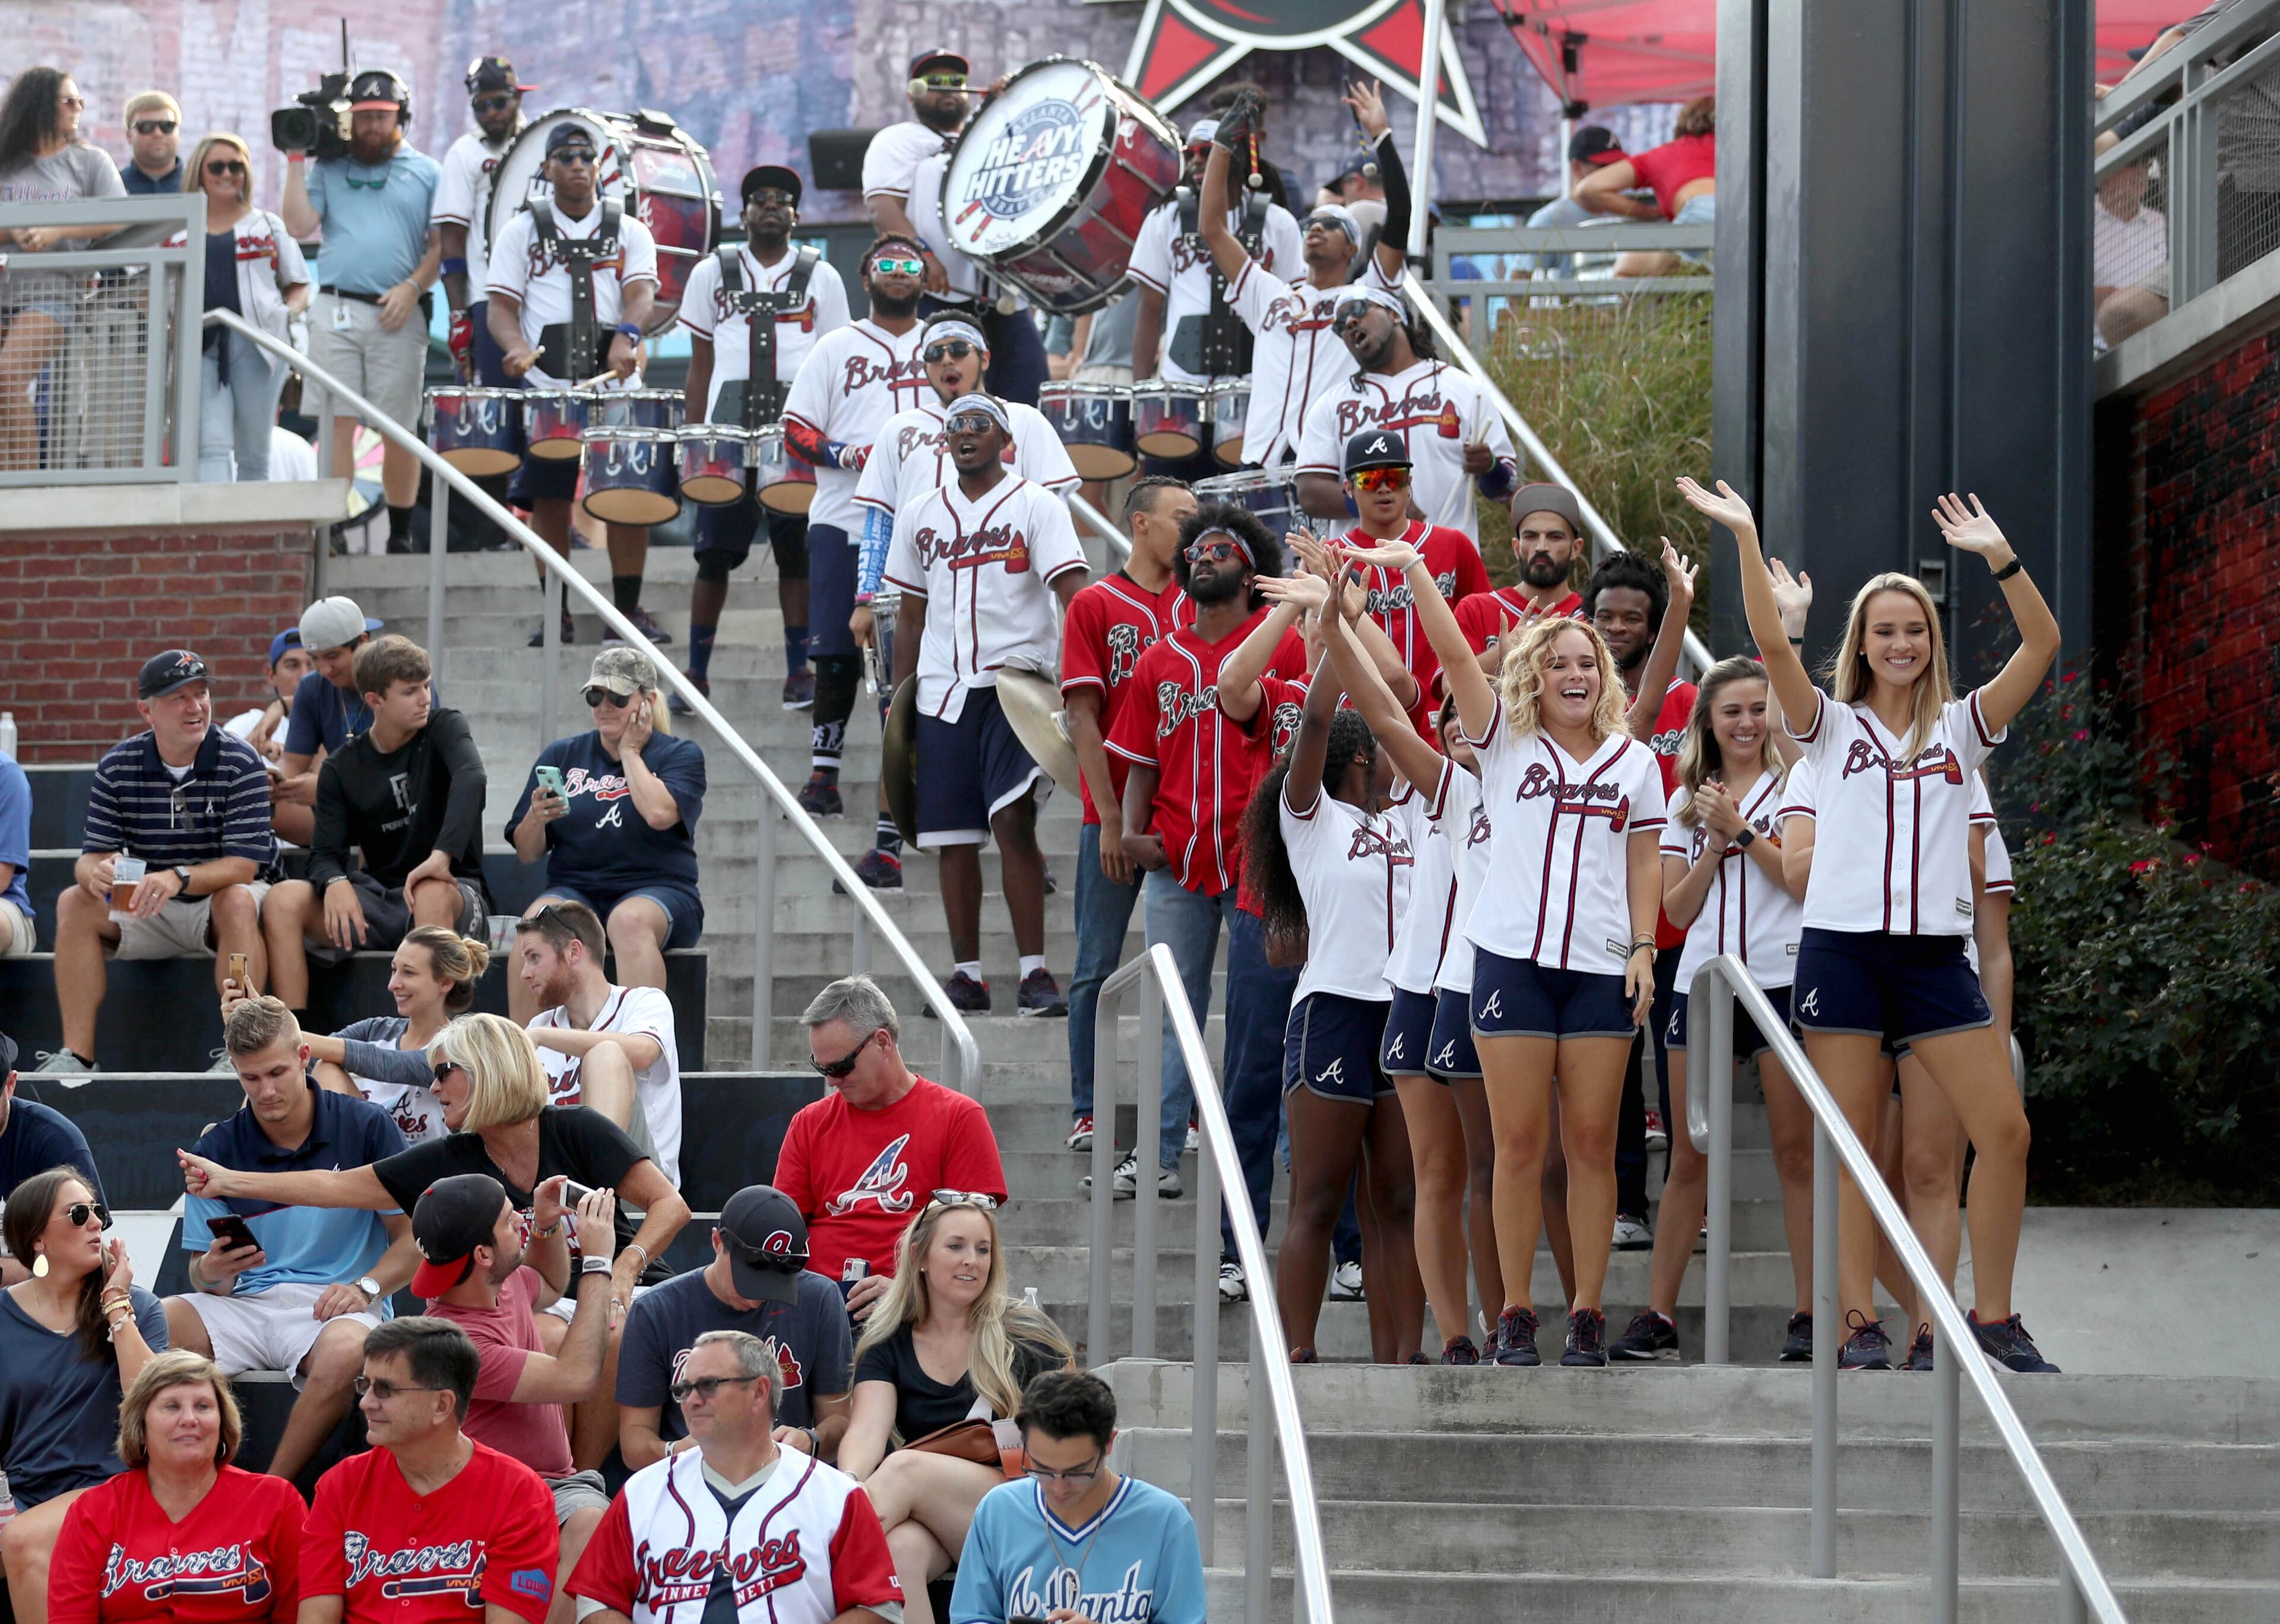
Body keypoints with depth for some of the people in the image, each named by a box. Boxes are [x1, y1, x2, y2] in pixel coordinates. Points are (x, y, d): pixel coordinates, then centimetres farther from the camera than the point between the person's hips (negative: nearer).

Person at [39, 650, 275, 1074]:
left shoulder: (240, 764, -13)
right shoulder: (117, 767, -3)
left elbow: (244, 865, -20)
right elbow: (92, 856, -6)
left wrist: (179, 878, -39)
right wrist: (95, 873, -33)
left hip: (221, 901, -3)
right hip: (146, 909, 3)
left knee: (238, 900, -36)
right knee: (74, 903, -19)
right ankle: (76, 1053, -23)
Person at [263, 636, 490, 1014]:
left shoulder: (443, 728, -2)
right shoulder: (342, 768, 6)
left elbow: (472, 779, -24)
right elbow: (326, 854, -1)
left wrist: (443, 855, -41)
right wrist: (335, 883, -28)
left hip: (453, 889, -3)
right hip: (378, 902, 3)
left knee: (432, 894, -39)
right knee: (284, 900, -21)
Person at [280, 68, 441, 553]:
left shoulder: (426, 173, 10)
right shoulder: (329, 169, 14)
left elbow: (443, 244, 6)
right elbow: (298, 226, 3)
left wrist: (413, 287, -8)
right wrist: (296, 162, 2)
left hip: (398, 314, -1)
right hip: (336, 311, 1)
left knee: (400, 429, 2)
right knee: (338, 422, -4)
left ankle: (400, 534, 9)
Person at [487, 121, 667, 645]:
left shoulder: (628, 232, 11)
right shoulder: (522, 232, 10)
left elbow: (641, 292, -4)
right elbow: (500, 304, 3)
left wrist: (627, 336, -26)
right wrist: (516, 346, -19)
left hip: (616, 383, 0)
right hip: (546, 385, 0)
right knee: (549, 499, -1)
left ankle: (629, 609, 6)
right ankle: (556, 614, 7)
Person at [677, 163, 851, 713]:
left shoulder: (821, 277, 9)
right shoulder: (712, 274, 11)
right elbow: (701, 363, 11)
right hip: (727, 435, 0)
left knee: (796, 551, 1)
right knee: (715, 553, 0)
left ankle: (799, 671, 8)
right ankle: (696, 674, 6)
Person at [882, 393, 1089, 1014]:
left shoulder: (1036, 506, 0)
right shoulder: (920, 517, 15)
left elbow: (1072, 593, -9)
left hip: (1013, 681, -5)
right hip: (942, 689, 5)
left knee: (1013, 819, -16)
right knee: (953, 837, 5)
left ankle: (1035, 973, -14)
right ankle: (967, 975, 14)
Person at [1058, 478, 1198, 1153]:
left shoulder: (1196, 602, 10)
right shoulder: (1094, 605, 0)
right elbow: (1083, 718, -4)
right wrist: (1109, 817, -10)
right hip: (1116, 816, -3)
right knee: (1098, 966, 1)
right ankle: (1087, 1112, 5)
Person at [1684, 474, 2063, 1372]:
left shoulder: (1961, 725, 12)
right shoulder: (1833, 725, 9)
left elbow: (2042, 645, 1)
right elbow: (1772, 643, -6)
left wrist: (2001, 557, -11)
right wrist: (1747, 539, -14)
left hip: (1935, 953, 2)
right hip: (1842, 949, -2)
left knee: (2005, 1130, -5)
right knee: (1852, 1144, -2)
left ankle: (1994, 1317, 5)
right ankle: (1861, 1329, 0)